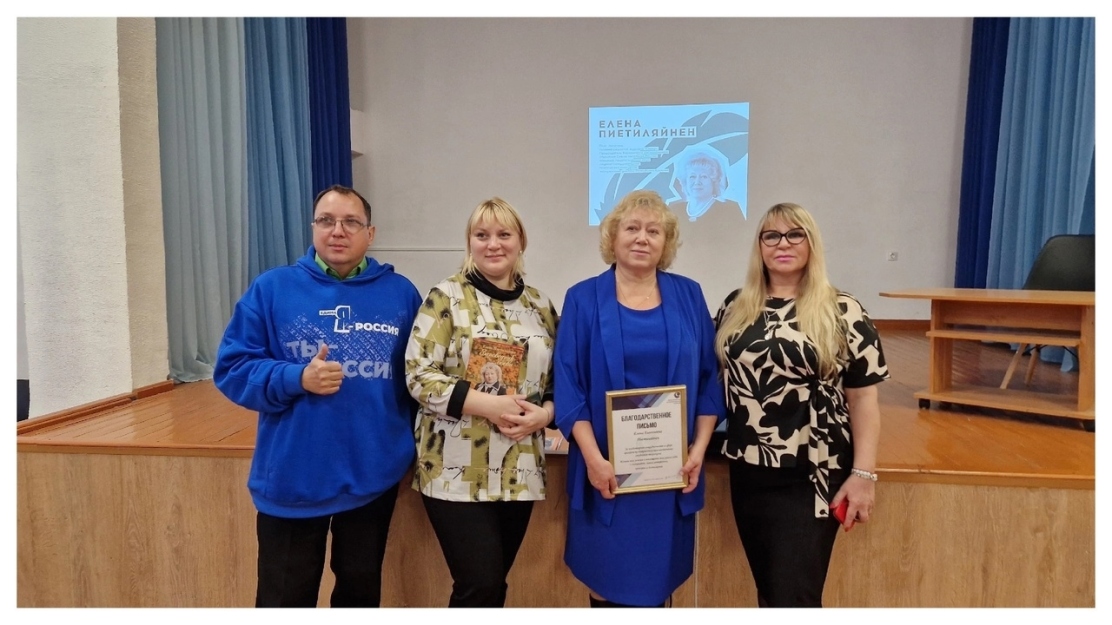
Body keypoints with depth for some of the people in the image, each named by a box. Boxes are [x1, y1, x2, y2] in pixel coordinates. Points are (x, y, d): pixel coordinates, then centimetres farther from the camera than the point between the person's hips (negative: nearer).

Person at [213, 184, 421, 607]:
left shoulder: (400, 294, 1)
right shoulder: (271, 288, -3)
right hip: (293, 480, -1)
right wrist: (297, 379, -20)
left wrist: (416, 445, -2)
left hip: (374, 477, 2)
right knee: (285, 599, 14)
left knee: (361, 589, 21)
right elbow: (232, 369, -4)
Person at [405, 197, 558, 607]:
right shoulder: (446, 297, -5)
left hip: (519, 473, 5)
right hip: (456, 472, -4)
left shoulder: (540, 305, 9)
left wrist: (545, 413, -9)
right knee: (480, 584, -5)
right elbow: (419, 375, -12)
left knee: (492, 584, 15)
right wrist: (489, 405, -20)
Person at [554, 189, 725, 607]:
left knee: (658, 578, 13)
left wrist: (699, 449, -4)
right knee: (605, 576, 10)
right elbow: (568, 386, -6)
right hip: (607, 467, -1)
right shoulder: (584, 299, -2)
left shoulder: (688, 297, 4)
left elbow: (709, 379, 5)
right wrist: (593, 457, -13)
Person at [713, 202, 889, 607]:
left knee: (794, 597, 0)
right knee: (768, 589, 17)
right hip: (748, 472, 4)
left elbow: (863, 398, -6)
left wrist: (863, 474, -10)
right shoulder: (735, 307, 5)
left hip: (812, 478, -4)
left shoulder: (843, 313, -7)